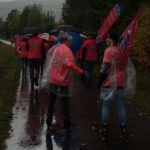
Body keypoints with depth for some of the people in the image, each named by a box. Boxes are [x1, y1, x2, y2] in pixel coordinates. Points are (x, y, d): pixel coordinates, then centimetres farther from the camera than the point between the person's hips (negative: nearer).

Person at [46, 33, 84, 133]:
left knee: (51, 103, 14)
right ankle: (67, 126, 8)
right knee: (65, 104, 3)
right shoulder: (66, 50, -12)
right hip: (62, 81, -6)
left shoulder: (56, 49, 10)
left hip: (53, 80, 6)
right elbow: (70, 64, -27)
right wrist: (81, 71, -24)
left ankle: (49, 124, 19)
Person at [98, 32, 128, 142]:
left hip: (110, 83, -5)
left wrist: (100, 82, -7)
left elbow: (105, 68, -16)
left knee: (106, 105, 6)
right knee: (120, 106, 10)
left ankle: (105, 131, 10)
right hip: (120, 83, 6)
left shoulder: (109, 51, -12)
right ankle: (124, 131, 11)